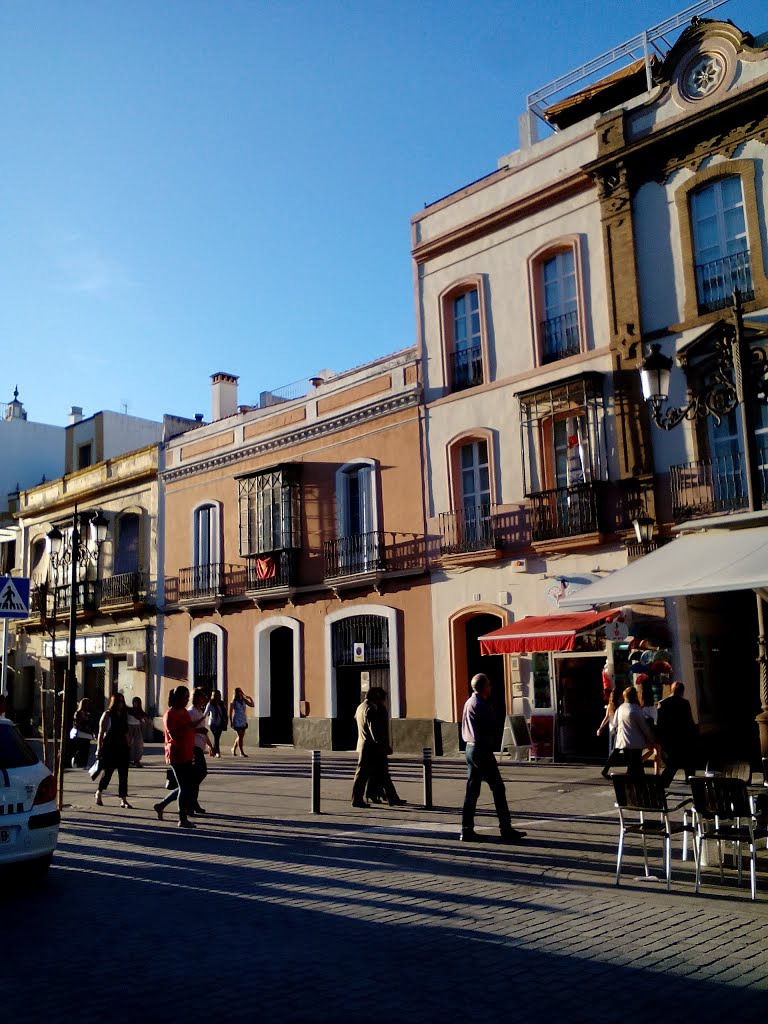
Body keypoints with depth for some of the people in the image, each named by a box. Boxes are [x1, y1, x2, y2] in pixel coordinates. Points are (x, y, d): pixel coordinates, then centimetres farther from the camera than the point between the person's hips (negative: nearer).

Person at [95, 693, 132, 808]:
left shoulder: (124, 715, 10)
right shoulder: (107, 715, -5)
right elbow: (101, 733, -5)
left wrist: (127, 746, 11)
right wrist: (99, 749, -8)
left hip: (122, 747, 5)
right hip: (110, 747, -4)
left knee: (123, 774, 0)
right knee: (108, 771, 4)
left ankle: (123, 799, 2)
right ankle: (99, 793, 29)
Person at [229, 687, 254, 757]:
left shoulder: (244, 700, 8)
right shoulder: (234, 701, -7)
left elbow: (252, 705, 10)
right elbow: (230, 712, -6)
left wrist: (251, 699, -5)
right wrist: (231, 722, -8)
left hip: (243, 720, 6)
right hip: (237, 721, -6)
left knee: (241, 736, 11)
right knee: (240, 736, -5)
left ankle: (234, 748, 27)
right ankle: (242, 752, 1)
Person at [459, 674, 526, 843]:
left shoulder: (469, 703, 14)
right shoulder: (480, 705, -15)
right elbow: (492, 727, -14)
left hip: (470, 748, 9)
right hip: (482, 750, -9)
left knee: (472, 791, 9)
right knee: (498, 789, -3)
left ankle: (467, 830, 9)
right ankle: (506, 830, 0)